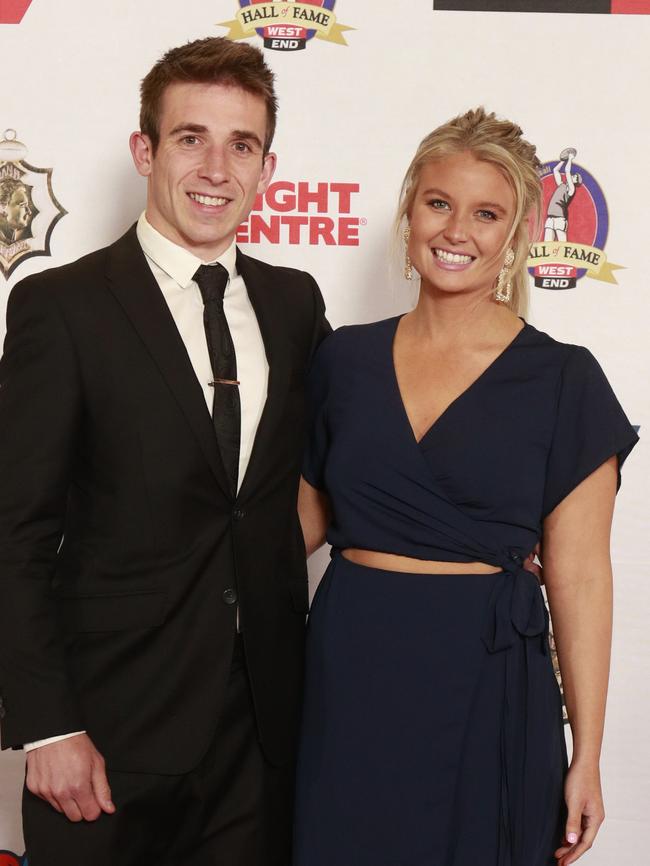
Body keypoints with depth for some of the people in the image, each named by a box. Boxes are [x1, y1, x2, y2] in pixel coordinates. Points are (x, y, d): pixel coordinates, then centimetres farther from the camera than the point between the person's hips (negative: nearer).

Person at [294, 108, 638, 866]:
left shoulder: (564, 380, -6)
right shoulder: (343, 360, 2)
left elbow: (578, 578, -5)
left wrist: (586, 756, -4)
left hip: (485, 687, -2)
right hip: (348, 676, 3)